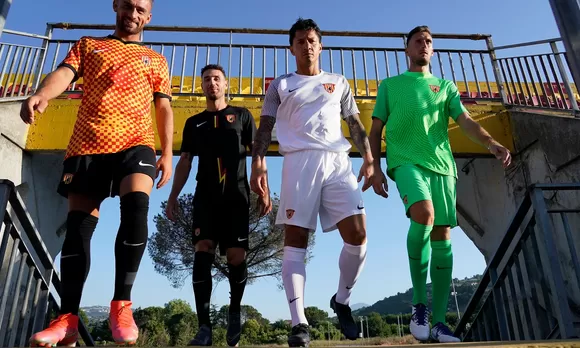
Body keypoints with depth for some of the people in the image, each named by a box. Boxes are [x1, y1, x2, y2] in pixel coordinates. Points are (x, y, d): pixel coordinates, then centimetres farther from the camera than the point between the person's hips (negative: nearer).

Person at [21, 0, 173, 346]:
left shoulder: (155, 60, 21)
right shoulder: (88, 45, 23)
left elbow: (164, 109, 14)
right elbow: (64, 72, 5)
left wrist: (167, 154, 1)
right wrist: (41, 95, -19)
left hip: (135, 143, -1)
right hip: (87, 145, 2)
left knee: (136, 205, -27)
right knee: (78, 226, -3)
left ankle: (122, 304, -17)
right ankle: (68, 320, 3)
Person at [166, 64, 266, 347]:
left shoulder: (242, 115, 12)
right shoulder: (194, 123, 18)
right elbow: (185, 162, 16)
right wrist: (173, 196, 6)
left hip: (236, 196, -1)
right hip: (205, 197, 2)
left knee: (236, 257, -5)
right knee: (202, 253, -13)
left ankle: (234, 311, 21)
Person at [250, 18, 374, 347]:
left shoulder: (339, 82, 24)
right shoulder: (280, 85, 18)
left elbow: (356, 124, 19)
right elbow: (265, 128, 9)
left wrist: (369, 159, 3)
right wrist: (258, 163, -8)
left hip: (339, 162, 2)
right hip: (300, 161, -2)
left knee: (358, 235, -9)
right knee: (295, 240, -8)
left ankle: (342, 301, 14)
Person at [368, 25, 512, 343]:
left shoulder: (445, 86, 23)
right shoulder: (390, 85, 17)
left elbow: (465, 121, 8)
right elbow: (375, 130, 12)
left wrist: (491, 143, -12)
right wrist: (375, 167, -2)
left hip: (442, 165, 3)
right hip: (406, 161, -3)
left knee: (442, 238, -3)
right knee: (424, 215, -30)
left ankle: (439, 322, 4)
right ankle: (419, 301, -14)